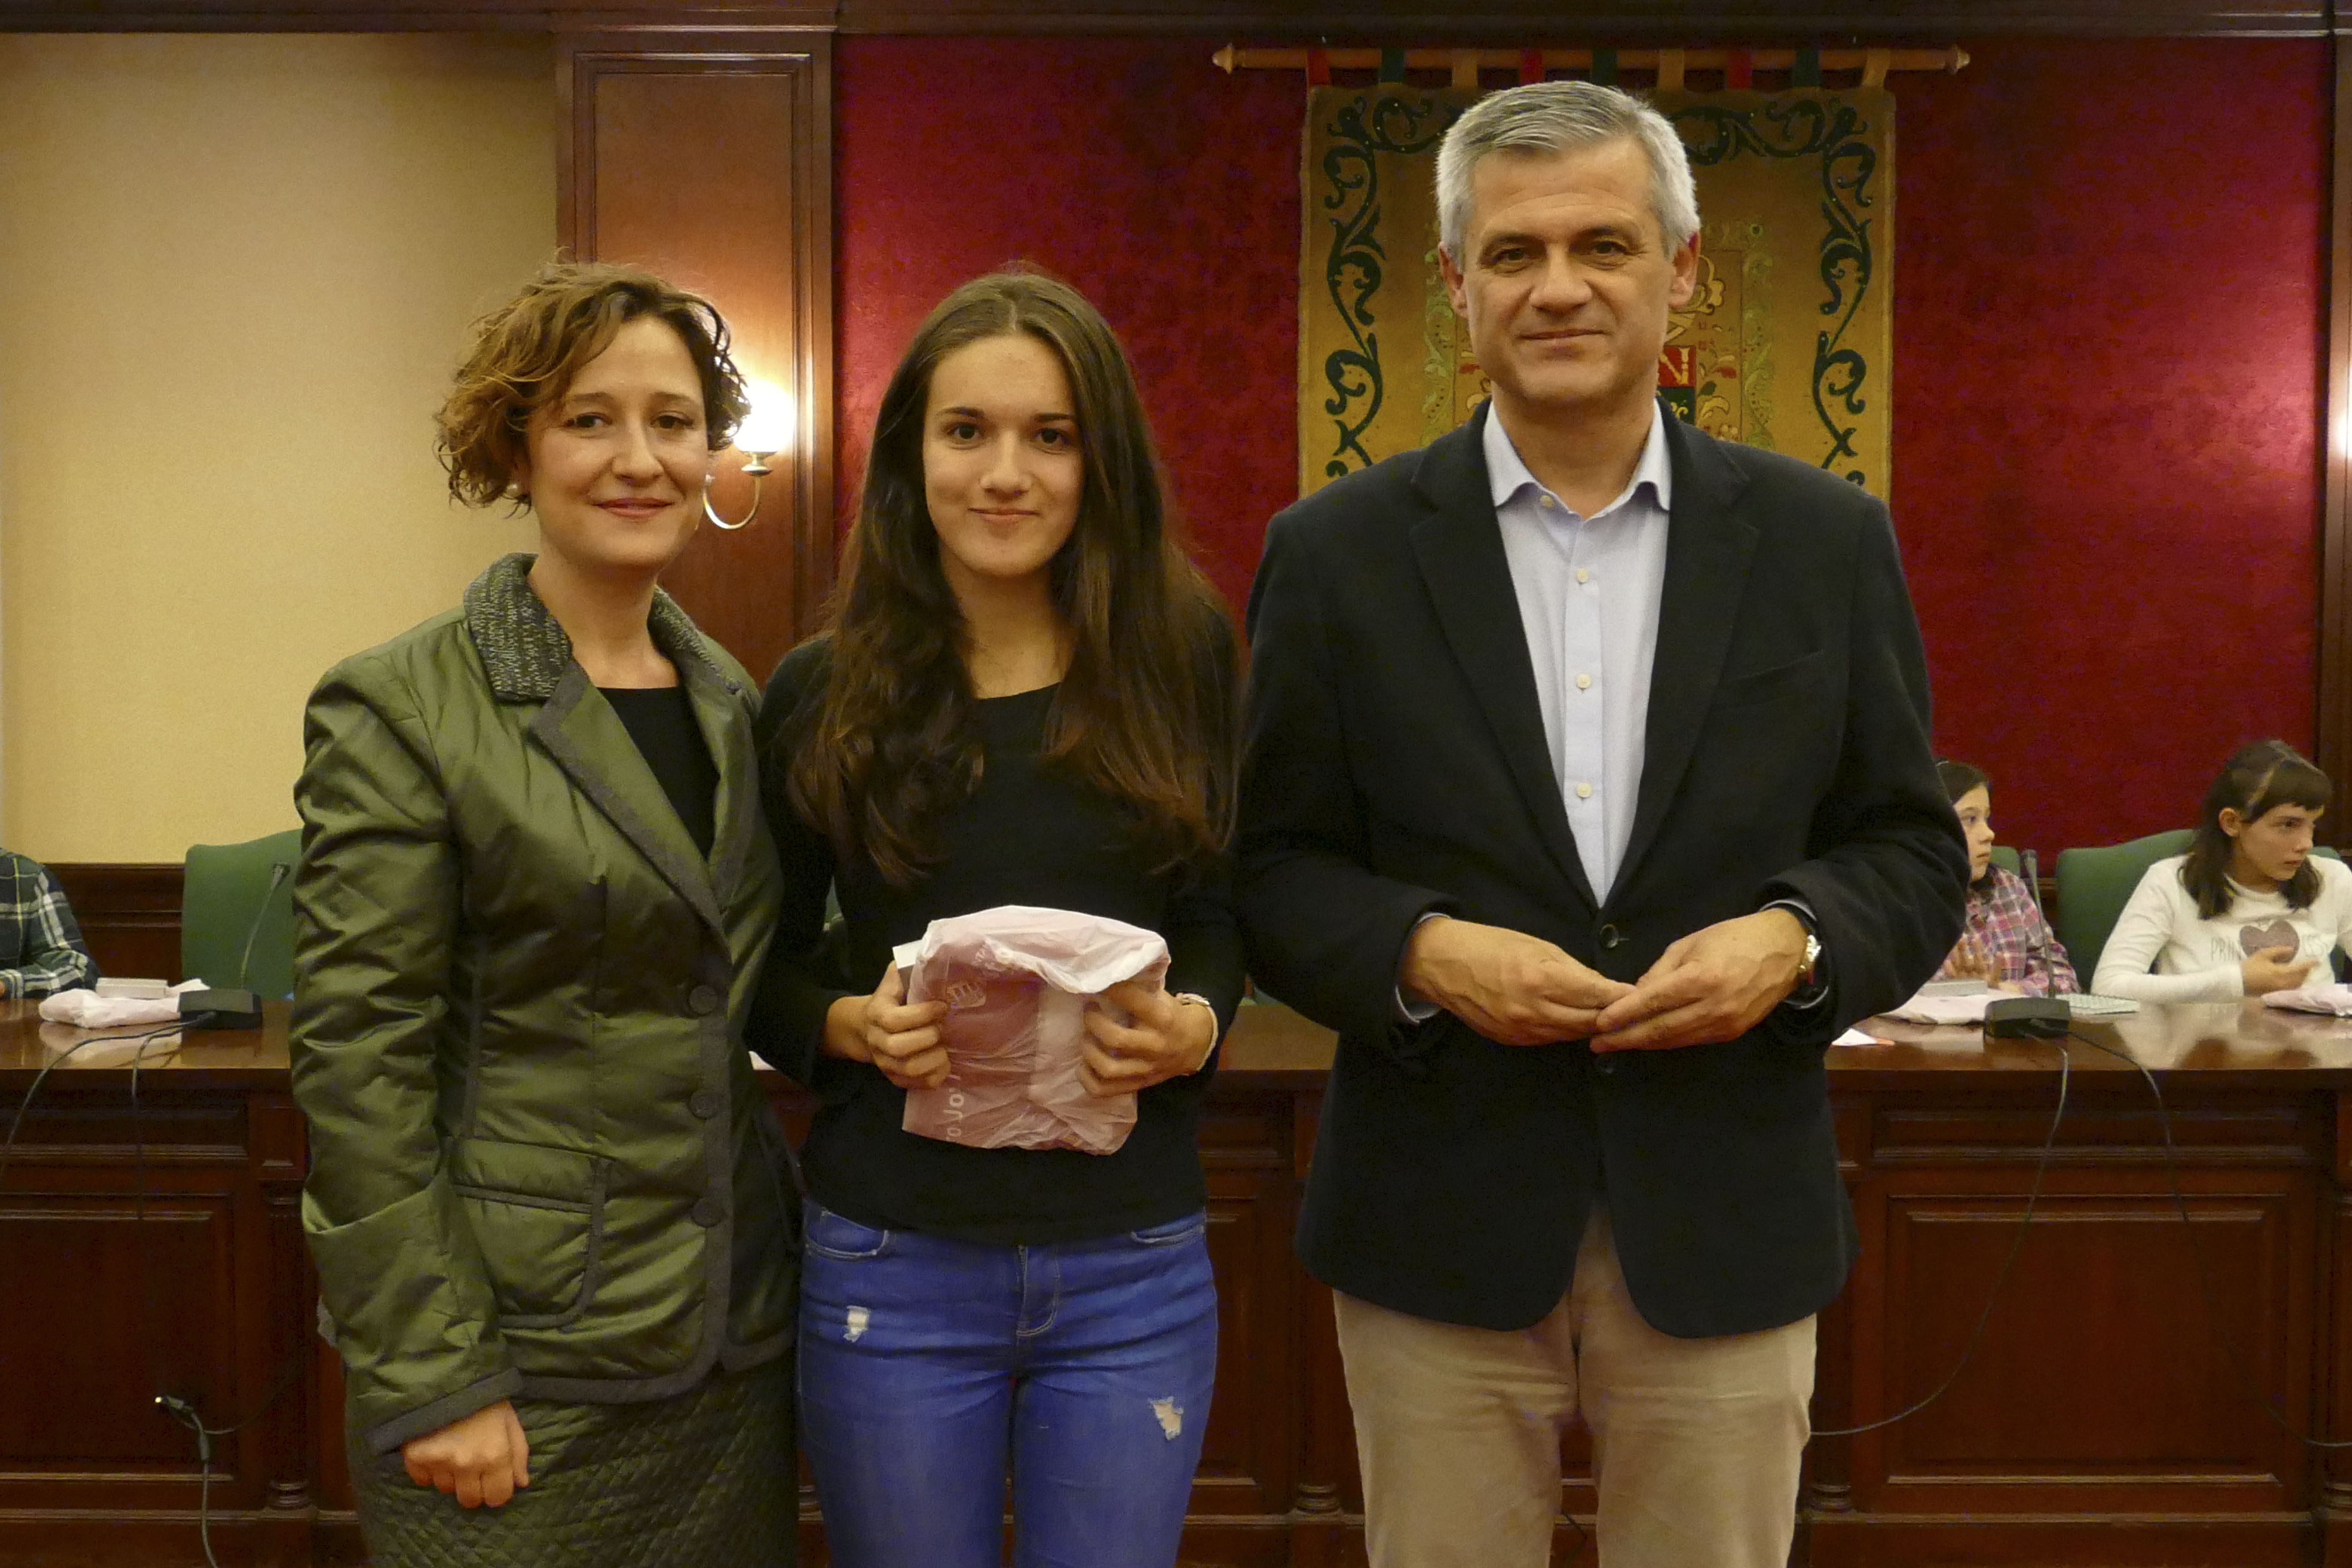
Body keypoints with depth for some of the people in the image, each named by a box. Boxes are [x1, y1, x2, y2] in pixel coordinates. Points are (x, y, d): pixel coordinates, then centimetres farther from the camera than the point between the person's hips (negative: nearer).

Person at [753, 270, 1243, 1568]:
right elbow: (765, 964, 7)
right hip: (892, 1269, 0)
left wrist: (1192, 1025, -14)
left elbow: (1223, 918, 7)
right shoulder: (822, 691, -2)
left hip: (1135, 1270, 1)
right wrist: (847, 1023, -14)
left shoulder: (1182, 661, -1)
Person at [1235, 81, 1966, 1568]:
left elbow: (1916, 855, 6)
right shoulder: (1338, 551, -1)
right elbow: (1272, 870, 2)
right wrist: (1418, 951, -17)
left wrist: (1798, 941, -14)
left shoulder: (1826, 542, 2)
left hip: (1726, 1233, 1)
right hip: (1439, 1231, 0)